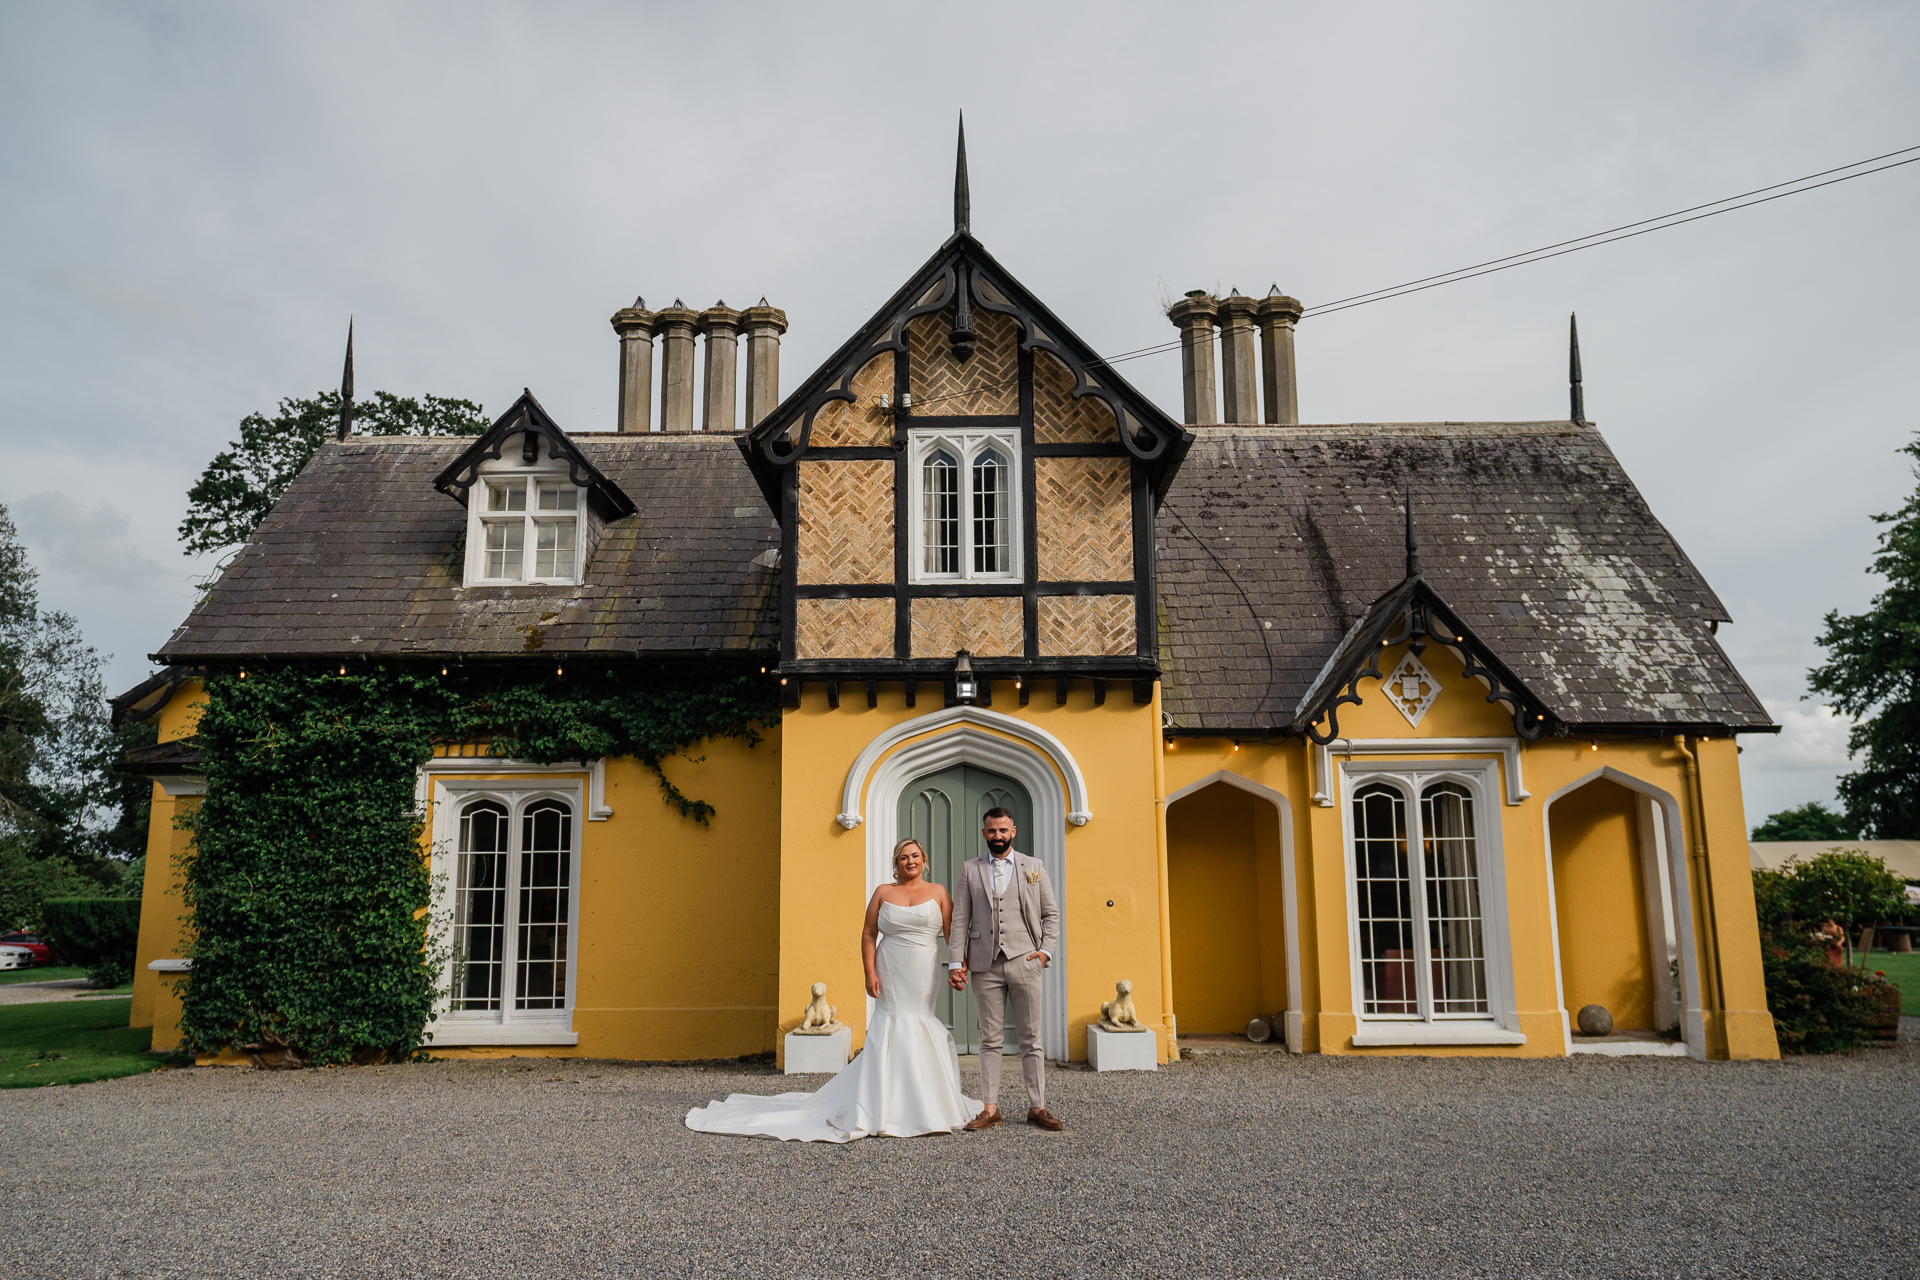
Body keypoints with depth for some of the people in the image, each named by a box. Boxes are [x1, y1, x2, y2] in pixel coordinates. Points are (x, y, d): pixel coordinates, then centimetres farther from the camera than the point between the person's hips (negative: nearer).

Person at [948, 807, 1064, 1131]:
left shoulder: (1034, 867, 10)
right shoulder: (969, 870, 10)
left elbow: (1051, 913, 11)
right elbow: (960, 919, 7)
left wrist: (1047, 949, -2)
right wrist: (955, 961, -1)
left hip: (1024, 961, 0)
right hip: (985, 965, 0)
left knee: (1031, 1039, 4)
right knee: (990, 1039, 5)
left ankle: (1037, 1107, 10)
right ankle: (990, 1108, 11)